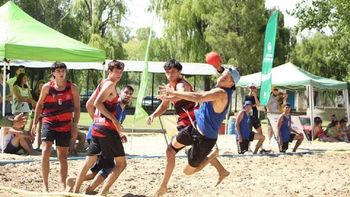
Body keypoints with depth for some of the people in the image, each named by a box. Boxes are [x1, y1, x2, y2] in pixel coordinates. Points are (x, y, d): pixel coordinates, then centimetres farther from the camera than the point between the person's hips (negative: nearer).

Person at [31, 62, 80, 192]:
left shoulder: (72, 88, -2)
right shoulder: (47, 87, -3)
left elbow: (77, 108, 2)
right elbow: (39, 104, 8)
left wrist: (75, 126, -4)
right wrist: (35, 123, 5)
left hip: (65, 126, 1)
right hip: (49, 123, -1)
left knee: (63, 156, 9)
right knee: (45, 151, -18)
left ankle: (63, 186, 19)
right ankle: (45, 185, -13)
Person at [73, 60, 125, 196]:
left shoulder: (102, 84, 19)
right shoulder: (110, 84, -8)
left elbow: (89, 105, 23)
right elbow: (97, 103, -21)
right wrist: (114, 119, -20)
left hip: (97, 127, 9)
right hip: (107, 128, -9)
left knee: (89, 162, 16)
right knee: (121, 163, -5)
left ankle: (75, 191, 17)